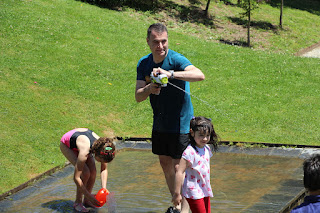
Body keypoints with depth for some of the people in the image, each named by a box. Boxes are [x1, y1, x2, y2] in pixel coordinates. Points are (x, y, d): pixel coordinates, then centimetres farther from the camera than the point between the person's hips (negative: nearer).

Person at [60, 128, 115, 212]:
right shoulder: (84, 152, -43)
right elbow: (76, 178, -36)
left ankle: (86, 201, 10)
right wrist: (89, 195, -32)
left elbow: (104, 170, -10)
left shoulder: (102, 148, -27)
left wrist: (104, 189, -21)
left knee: (93, 171, -9)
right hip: (66, 144, -6)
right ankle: (77, 202, -4)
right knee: (85, 172, -20)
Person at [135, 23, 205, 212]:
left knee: (179, 167, -5)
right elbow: (138, 97, -4)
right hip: (159, 123, 6)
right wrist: (149, 89, -26)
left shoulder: (176, 60, -19)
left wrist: (170, 74, -47)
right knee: (165, 163, 15)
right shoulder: (144, 64, 0)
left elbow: (200, 75, -38)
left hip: (180, 123, -6)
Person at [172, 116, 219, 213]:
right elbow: (179, 172, -22)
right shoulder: (190, 152, -21)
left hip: (205, 191, 8)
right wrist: (177, 193, -22)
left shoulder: (207, 149, 4)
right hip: (194, 193, -8)